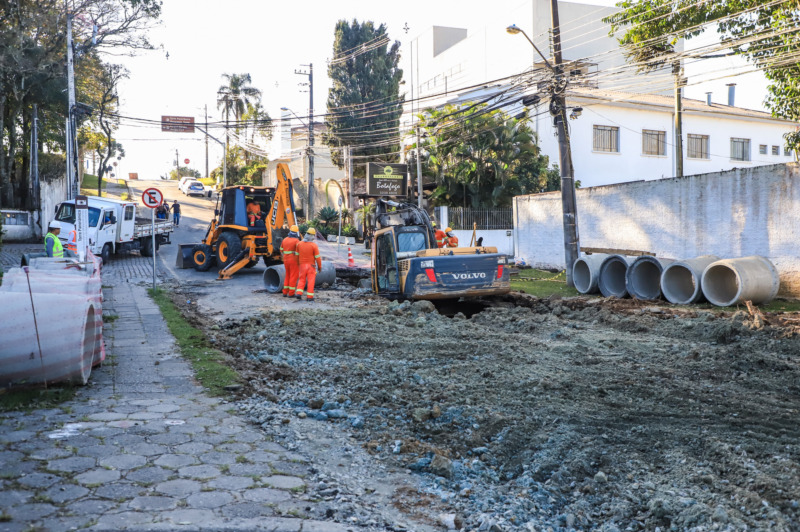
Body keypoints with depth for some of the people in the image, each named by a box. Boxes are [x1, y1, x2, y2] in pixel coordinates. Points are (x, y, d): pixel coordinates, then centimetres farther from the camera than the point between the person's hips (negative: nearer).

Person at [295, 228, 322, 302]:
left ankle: (299, 293, 1)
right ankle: (309, 297, 1)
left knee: (302, 280, 14)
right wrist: (319, 266, -1)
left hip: (302, 265, 3)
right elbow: (317, 257, -12)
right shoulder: (314, 245, -16)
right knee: (311, 280, 2)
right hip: (311, 265, -3)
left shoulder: (300, 244, -3)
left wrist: (298, 263, 20)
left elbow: (297, 255, 6)